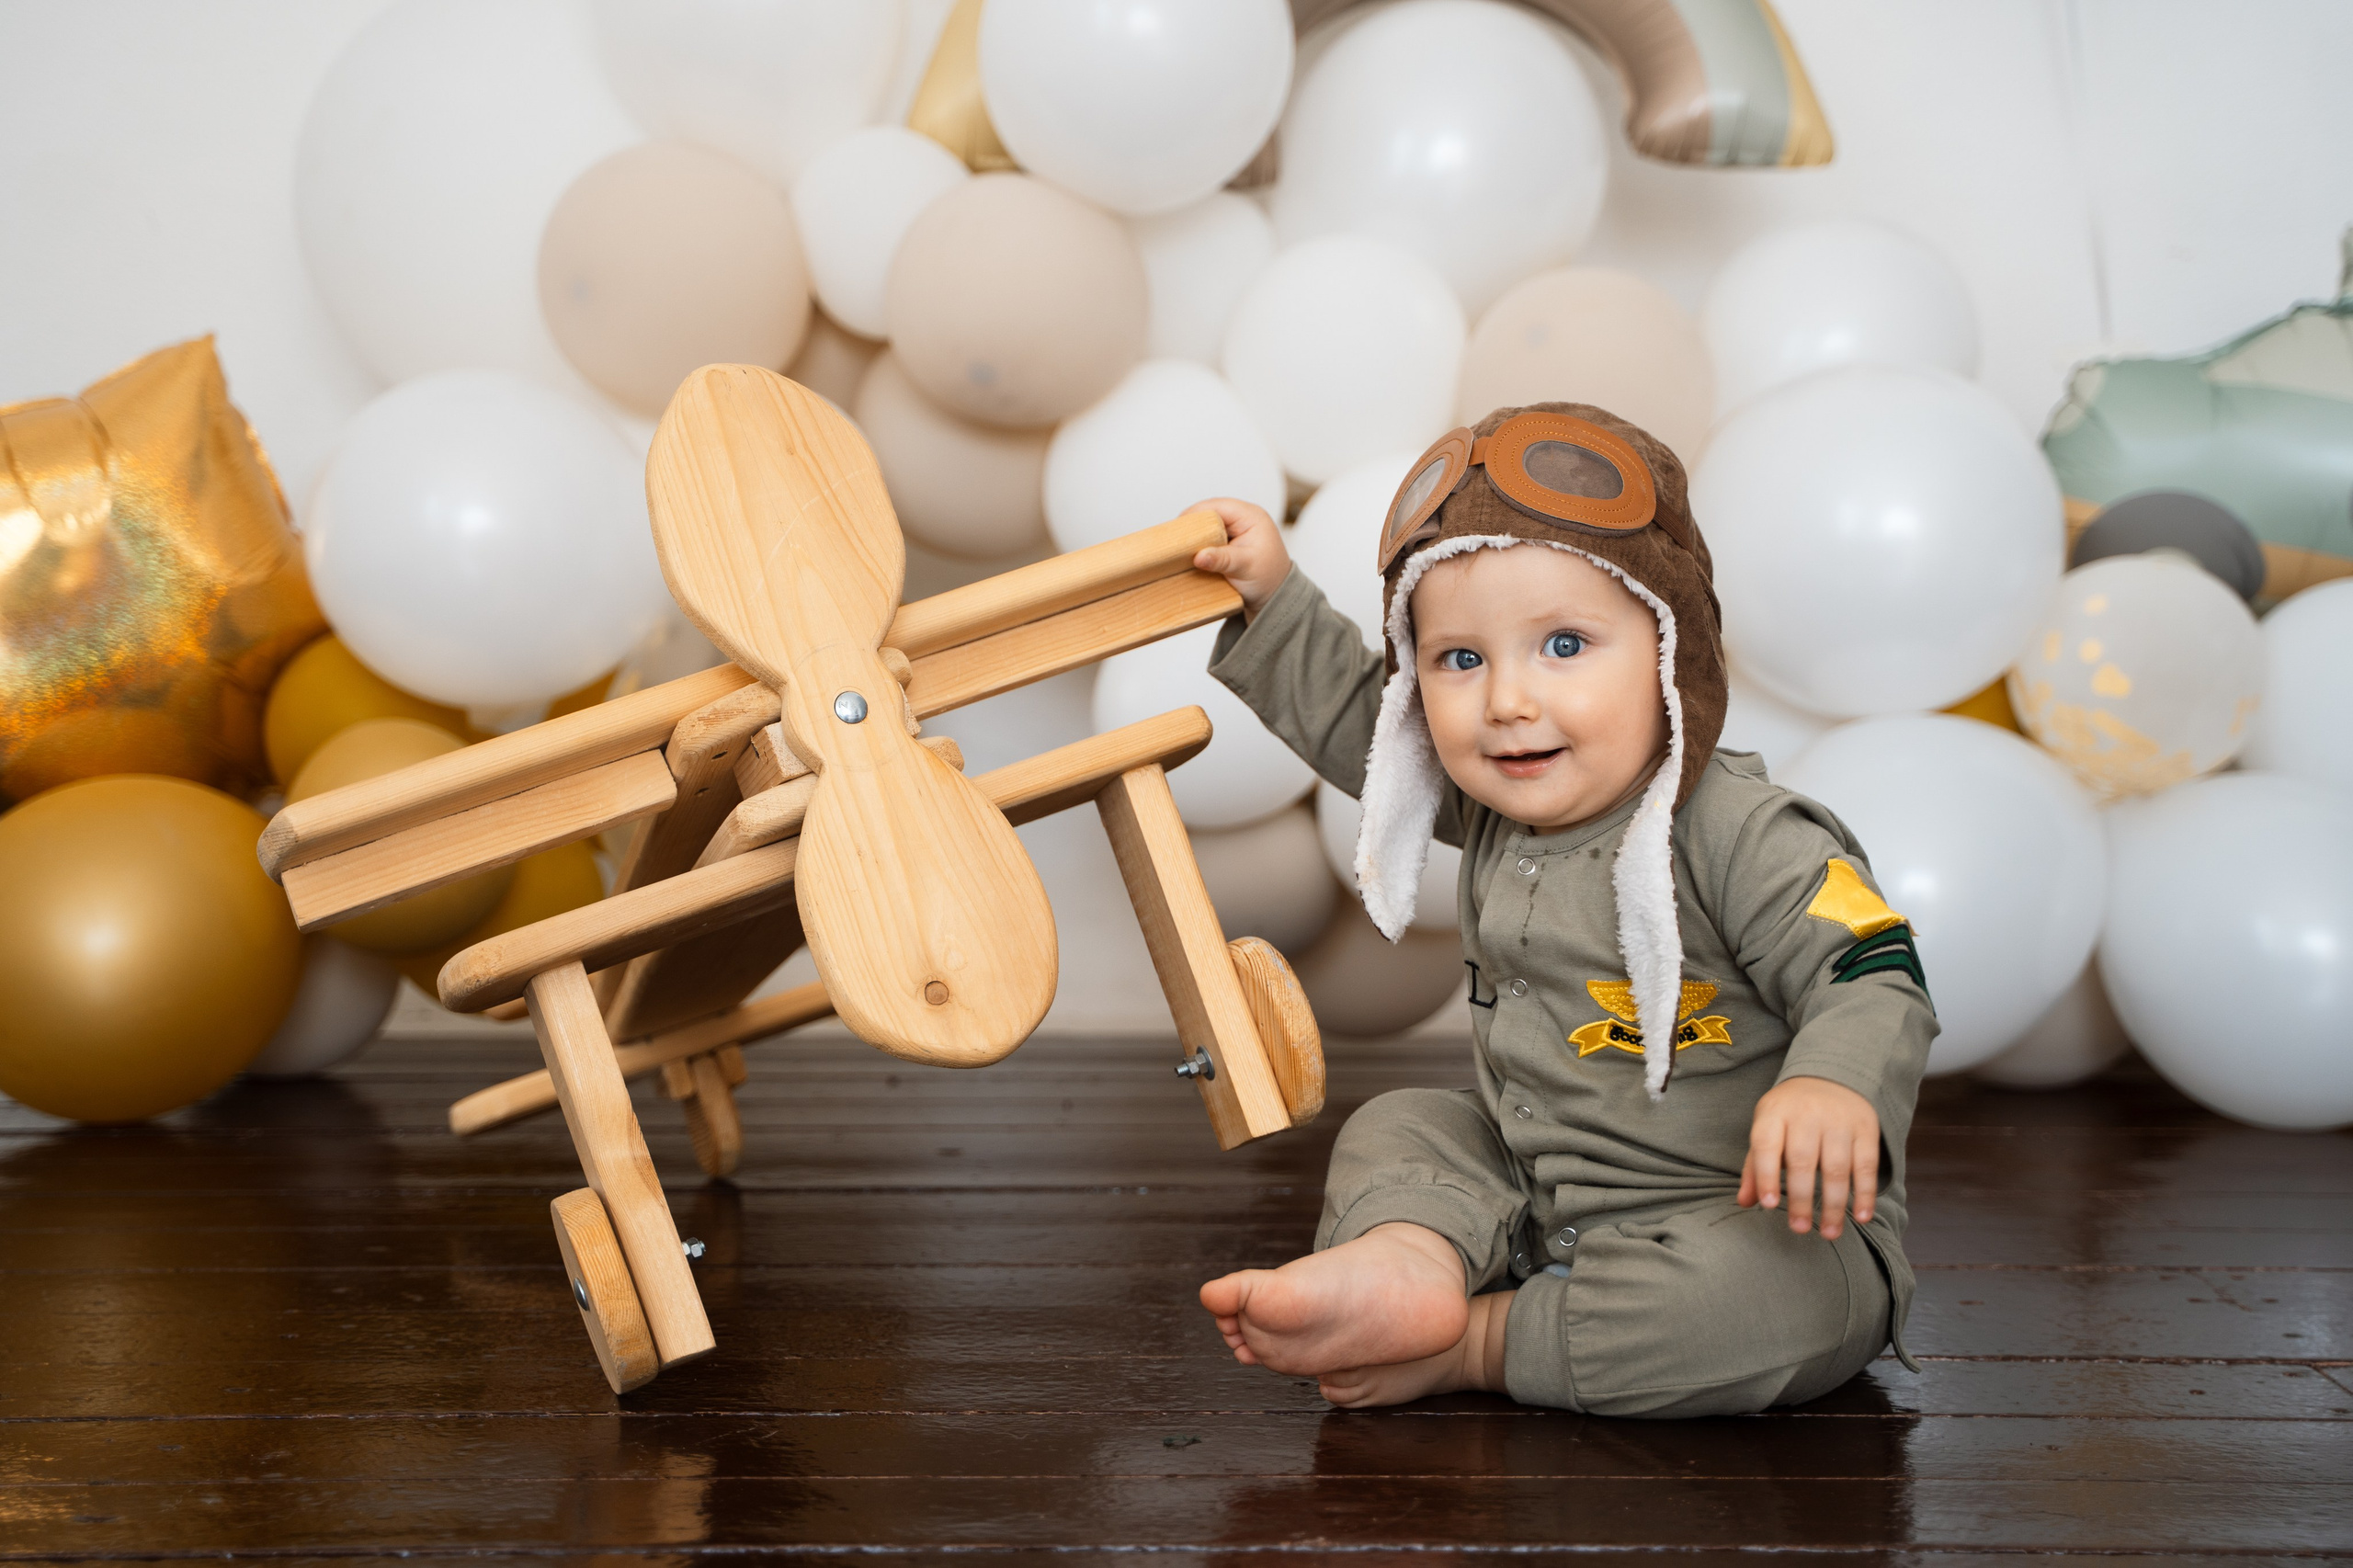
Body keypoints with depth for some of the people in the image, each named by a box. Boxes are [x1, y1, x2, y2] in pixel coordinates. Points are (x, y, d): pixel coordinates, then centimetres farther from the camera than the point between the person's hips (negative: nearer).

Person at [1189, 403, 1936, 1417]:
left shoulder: (1740, 838, -21)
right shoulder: (1490, 805, 4)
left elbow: (1874, 980, -26)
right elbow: (1357, 724, 21)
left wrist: (1833, 1087, -47)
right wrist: (1271, 596, 16)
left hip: (1744, 1218, -7)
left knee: (1796, 1297, -35)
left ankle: (1478, 1345, -23)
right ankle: (1409, 1261, -29)